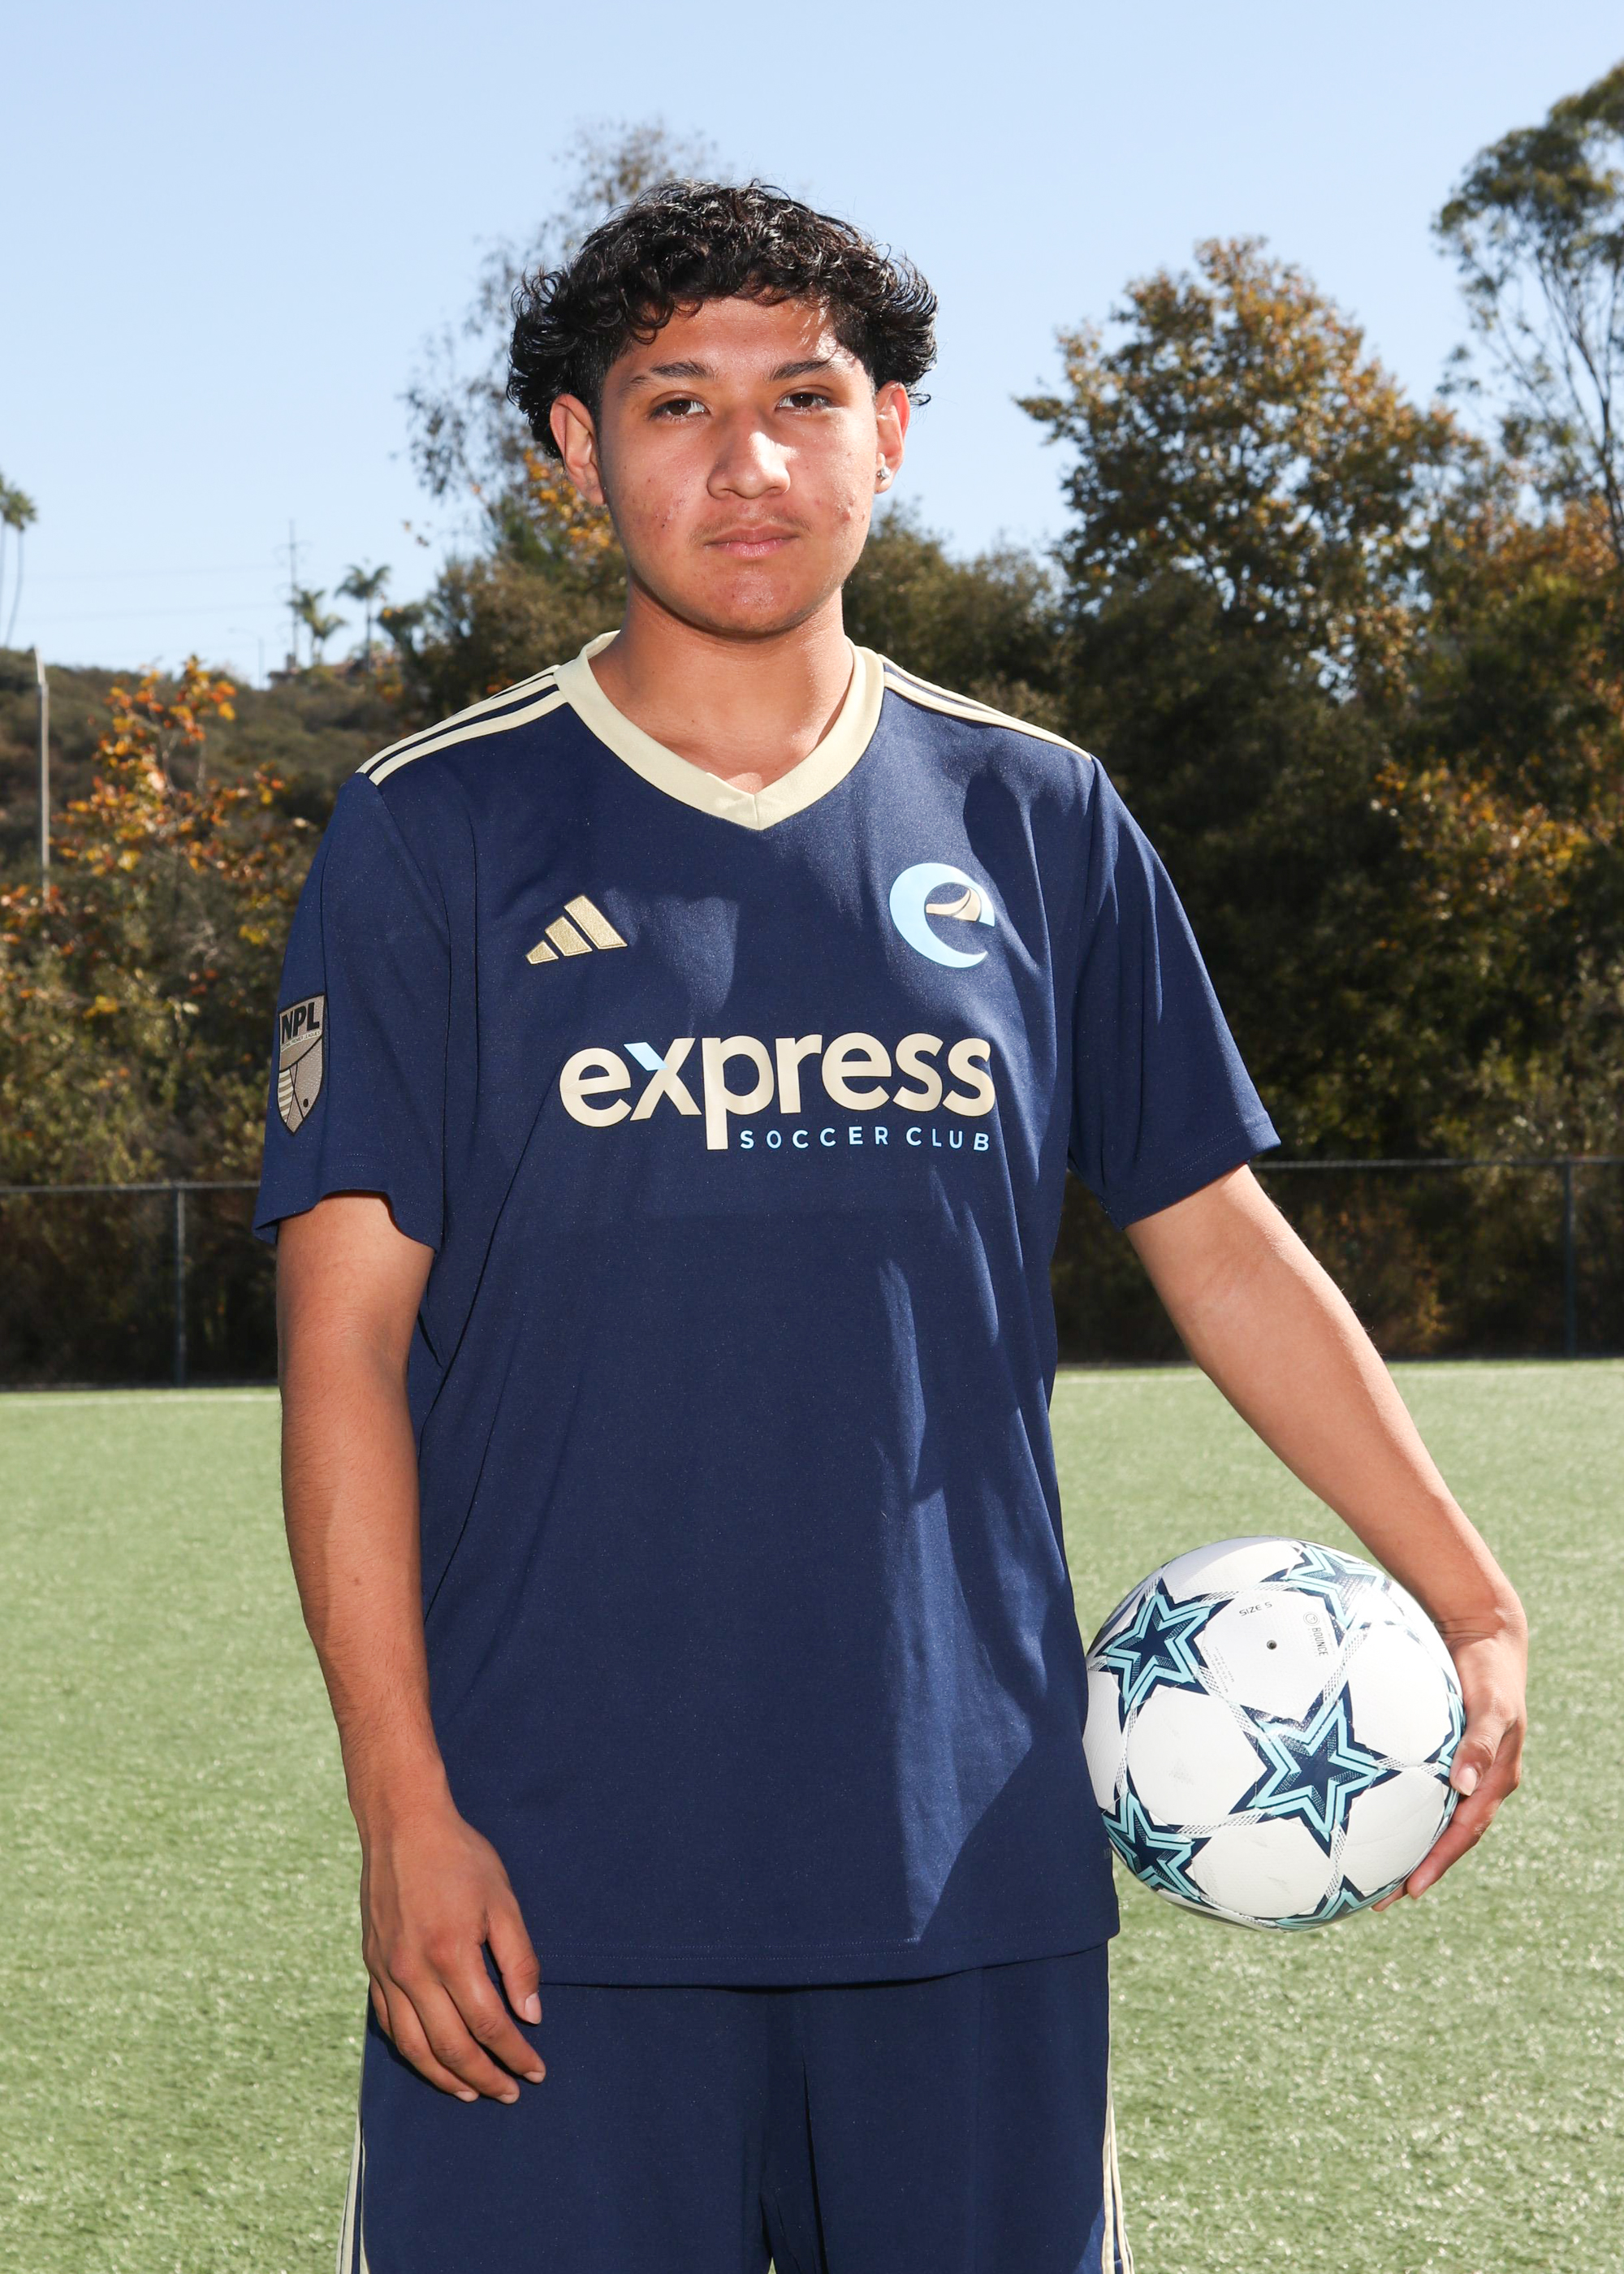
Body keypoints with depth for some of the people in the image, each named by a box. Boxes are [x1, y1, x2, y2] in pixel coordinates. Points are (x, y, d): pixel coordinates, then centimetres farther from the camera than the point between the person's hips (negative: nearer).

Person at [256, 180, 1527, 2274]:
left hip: (971, 1861, 3)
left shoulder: (1037, 825, 8)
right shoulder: (435, 834, 0)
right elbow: (345, 1331, -3)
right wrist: (404, 1807, -10)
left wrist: (1469, 1604, 8)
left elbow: (1223, 1247, 14)